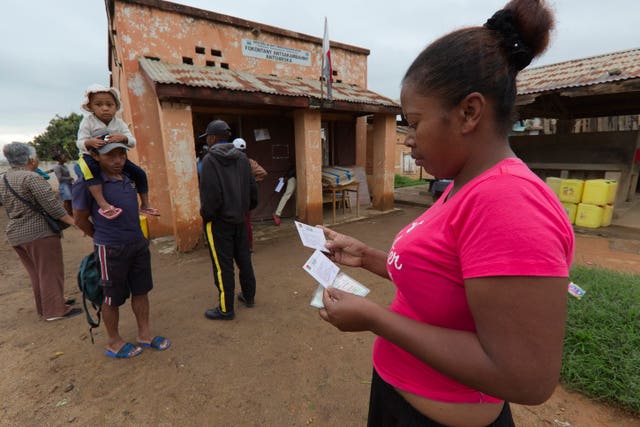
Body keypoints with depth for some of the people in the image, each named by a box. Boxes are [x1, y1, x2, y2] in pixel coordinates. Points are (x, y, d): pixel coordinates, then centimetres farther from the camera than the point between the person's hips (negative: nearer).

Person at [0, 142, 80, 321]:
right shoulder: (31, 177, -15)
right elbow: (52, 205, -20)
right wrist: (73, 221, -16)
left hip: (15, 234, 8)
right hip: (39, 232, -8)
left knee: (36, 273, 17)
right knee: (50, 272, 0)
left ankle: (44, 307, 28)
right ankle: (55, 310, 5)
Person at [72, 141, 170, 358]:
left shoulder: (128, 178, 5)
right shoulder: (87, 184, -14)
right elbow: (80, 219, -4)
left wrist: (136, 236, 16)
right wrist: (103, 238, 8)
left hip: (139, 244, 6)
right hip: (112, 251, -6)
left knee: (141, 291, 15)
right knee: (113, 298, 11)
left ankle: (144, 335, 32)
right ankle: (114, 343, 32)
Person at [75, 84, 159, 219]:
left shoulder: (119, 123, -3)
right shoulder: (87, 121, -10)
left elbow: (132, 142, -9)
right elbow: (80, 143, -14)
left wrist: (123, 138, -32)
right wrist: (89, 143, -37)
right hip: (92, 156, -4)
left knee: (140, 173, -6)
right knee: (89, 169, -39)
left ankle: (145, 204, 8)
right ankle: (103, 205, -42)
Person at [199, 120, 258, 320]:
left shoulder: (210, 160, -14)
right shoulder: (242, 157, 6)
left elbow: (210, 194, -21)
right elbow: (253, 187, 6)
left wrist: (205, 215, -6)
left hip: (218, 221, -7)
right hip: (239, 219, 7)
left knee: (223, 266, 2)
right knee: (244, 259, 17)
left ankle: (226, 309, 14)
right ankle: (249, 296, 33)